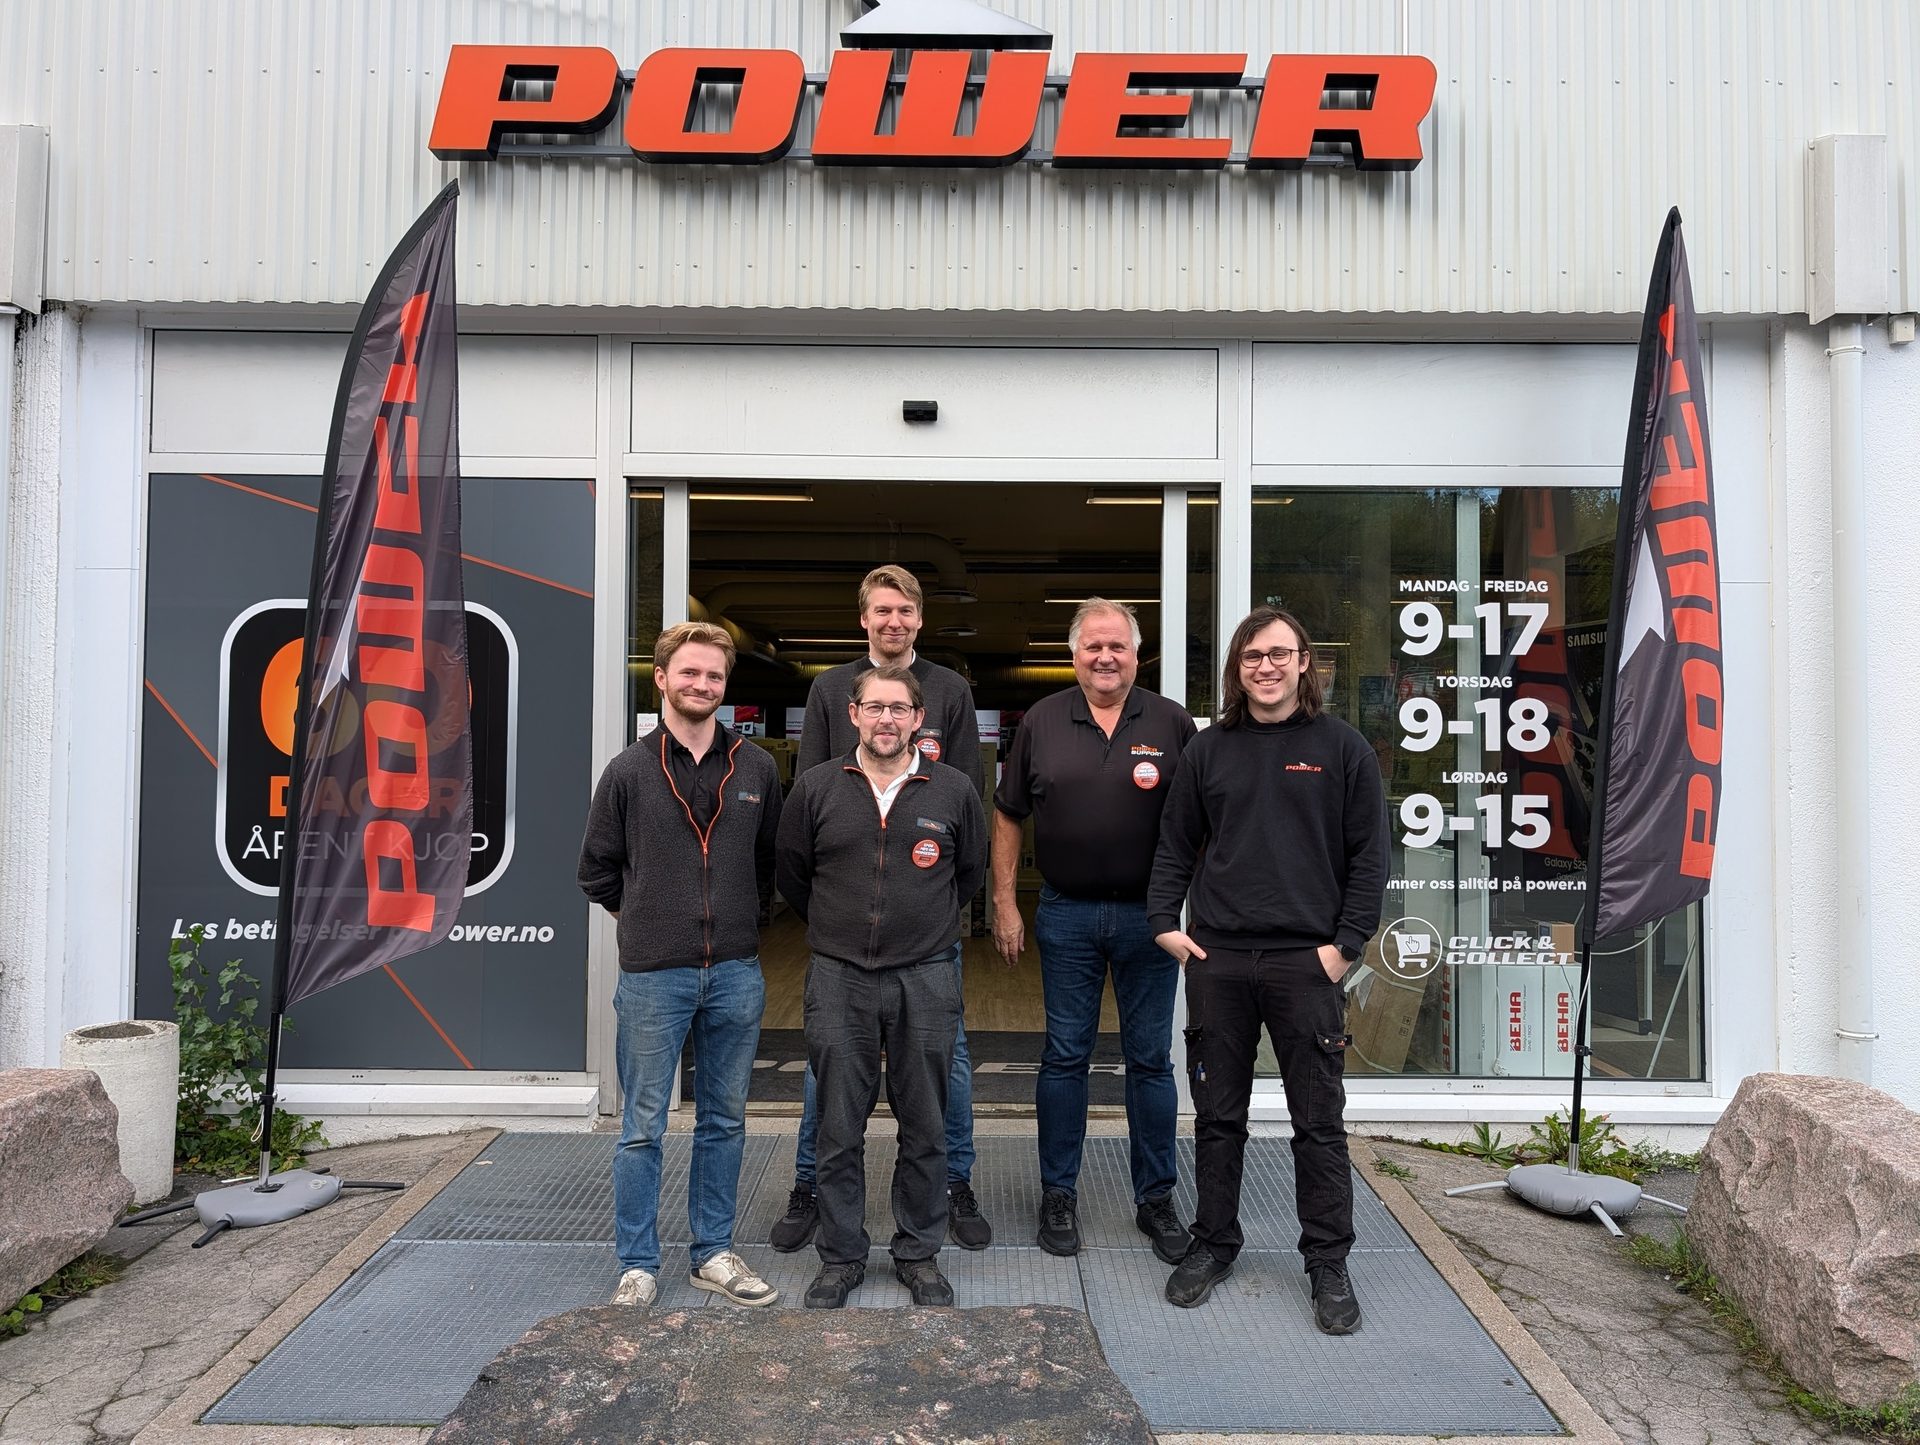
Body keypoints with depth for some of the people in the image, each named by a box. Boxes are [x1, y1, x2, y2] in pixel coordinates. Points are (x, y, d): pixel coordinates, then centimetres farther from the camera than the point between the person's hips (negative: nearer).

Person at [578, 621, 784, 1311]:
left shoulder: (757, 768, 3)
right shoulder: (629, 771, -2)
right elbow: (597, 872, 7)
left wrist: (741, 917, 9)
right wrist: (649, 919, 5)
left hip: (736, 974, 2)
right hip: (653, 976, -2)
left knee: (724, 1121, 13)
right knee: (643, 1128, 6)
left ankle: (713, 1253, 27)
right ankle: (638, 1266, 20)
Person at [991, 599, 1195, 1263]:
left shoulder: (1171, 723, 0)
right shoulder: (1041, 722, 2)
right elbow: (1007, 815, 7)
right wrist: (1004, 902, 3)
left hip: (1150, 915, 0)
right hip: (1068, 915, 0)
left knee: (1151, 1059, 9)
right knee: (1064, 1057, 8)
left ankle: (1156, 1199, 23)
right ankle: (1059, 1195, 22)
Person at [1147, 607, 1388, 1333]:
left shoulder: (1343, 748, 2)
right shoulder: (1209, 750, 9)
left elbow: (1369, 857, 0)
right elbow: (1175, 846, 12)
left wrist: (1345, 944, -7)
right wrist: (1164, 923, 1)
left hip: (1306, 961, -2)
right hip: (1216, 960, 2)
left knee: (1319, 1122, 6)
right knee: (1217, 1115, 12)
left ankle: (1328, 1263, 20)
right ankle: (1214, 1244, 27)